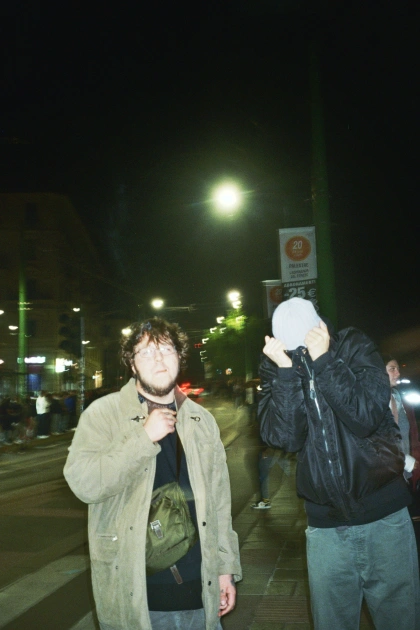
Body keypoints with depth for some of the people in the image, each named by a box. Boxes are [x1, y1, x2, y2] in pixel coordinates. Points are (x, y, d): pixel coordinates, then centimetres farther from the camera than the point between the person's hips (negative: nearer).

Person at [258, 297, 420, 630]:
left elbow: (367, 416, -18)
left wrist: (324, 360, -25)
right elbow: (284, 436, -14)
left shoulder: (354, 346, -6)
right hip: (325, 525, 2)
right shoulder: (274, 367, -2)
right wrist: (287, 371, -24)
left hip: (384, 515, -1)